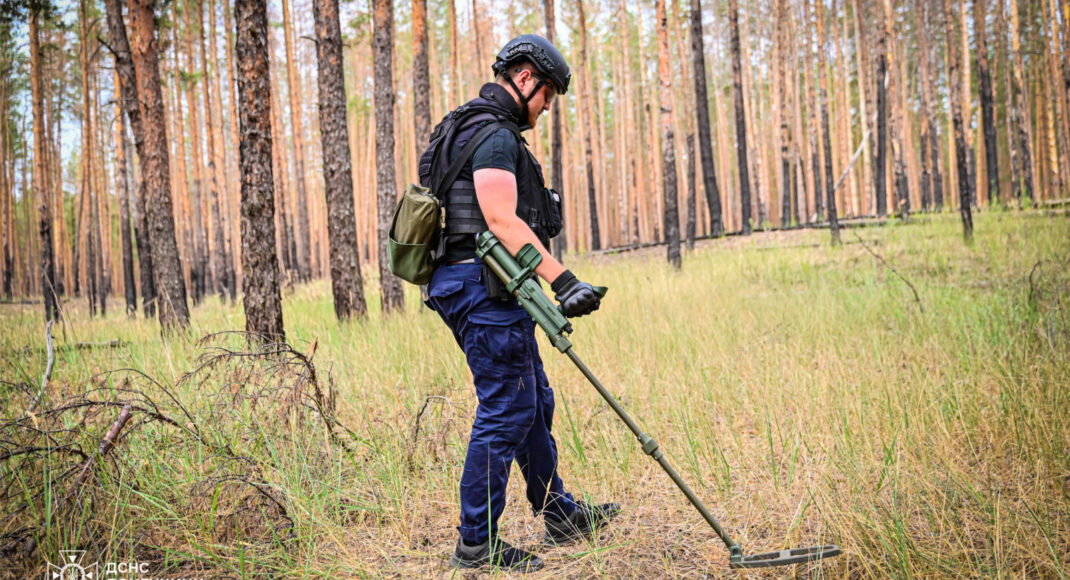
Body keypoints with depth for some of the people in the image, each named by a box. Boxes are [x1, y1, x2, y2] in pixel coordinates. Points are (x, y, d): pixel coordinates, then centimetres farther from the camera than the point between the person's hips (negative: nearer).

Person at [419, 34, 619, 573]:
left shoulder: (481, 130, 21)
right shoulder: (494, 134, -13)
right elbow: (502, 220, -25)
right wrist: (562, 280, -30)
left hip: (489, 289, 11)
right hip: (484, 289, -11)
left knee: (535, 402, 18)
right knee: (506, 412, -6)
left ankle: (559, 514, 30)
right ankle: (477, 545, 2)